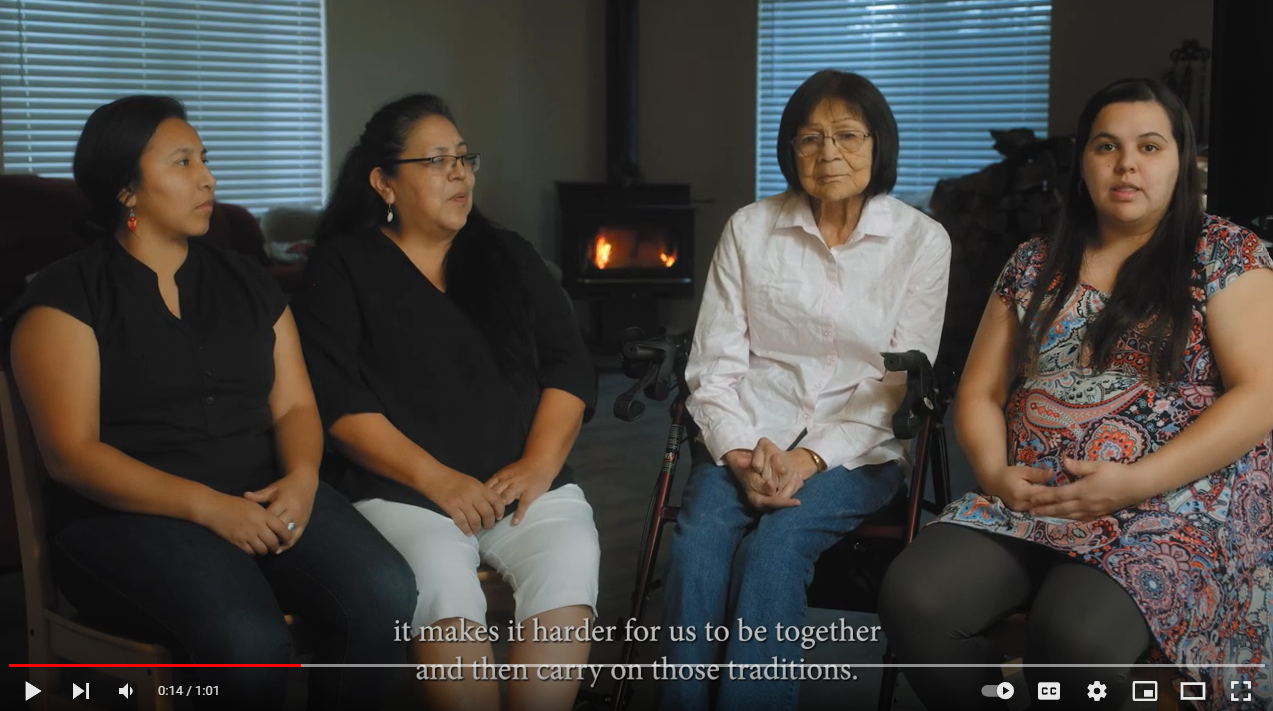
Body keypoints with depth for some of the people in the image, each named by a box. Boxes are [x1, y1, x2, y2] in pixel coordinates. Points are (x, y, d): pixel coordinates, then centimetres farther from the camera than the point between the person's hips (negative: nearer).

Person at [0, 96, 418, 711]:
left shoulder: (244, 280, 17)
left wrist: (302, 477, -11)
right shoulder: (67, 296, 1)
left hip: (263, 497, 5)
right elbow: (71, 453, -8)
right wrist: (206, 505, -19)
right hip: (128, 514, -4)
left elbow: (294, 404, 13)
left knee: (385, 595, -25)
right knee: (249, 643, -34)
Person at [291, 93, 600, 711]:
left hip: (527, 485, 3)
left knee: (569, 567, -29)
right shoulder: (341, 269, 6)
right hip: (401, 490, -3)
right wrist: (436, 479, -15)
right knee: (443, 594, -33)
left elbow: (568, 367, 11)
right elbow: (337, 402, -5)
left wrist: (539, 463, -7)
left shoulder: (510, 258, 18)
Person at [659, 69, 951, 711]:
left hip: (855, 450, -1)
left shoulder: (921, 242, 3)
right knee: (697, 541, -30)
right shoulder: (749, 229, 7)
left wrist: (811, 457, -15)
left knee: (776, 543, -32)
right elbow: (714, 365, 4)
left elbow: (899, 382, -1)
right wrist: (741, 454, -13)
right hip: (747, 442, 2)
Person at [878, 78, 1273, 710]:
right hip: (1029, 501, 4)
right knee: (912, 601, -25)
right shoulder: (1033, 266, 15)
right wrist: (995, 472, -8)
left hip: (1175, 503, -4)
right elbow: (978, 393, 15)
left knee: (1073, 635, -35)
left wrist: (1135, 482, -18)